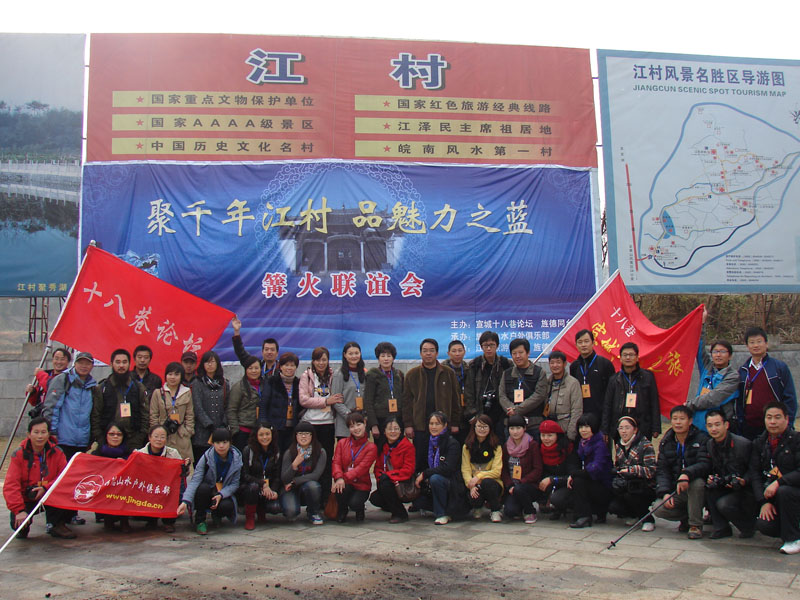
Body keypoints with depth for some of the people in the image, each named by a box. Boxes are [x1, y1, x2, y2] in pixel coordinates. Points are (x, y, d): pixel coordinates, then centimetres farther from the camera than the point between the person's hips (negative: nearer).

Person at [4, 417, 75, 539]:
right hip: (26, 500, -1)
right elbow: (10, 485, -19)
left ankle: (58, 525, -3)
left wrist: (46, 487, -29)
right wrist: (19, 510, -30)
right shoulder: (19, 454, -12)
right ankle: (23, 529, 11)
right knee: (18, 522, -30)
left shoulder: (56, 452, -4)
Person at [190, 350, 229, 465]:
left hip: (219, 430, 3)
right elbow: (198, 407, -5)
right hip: (202, 431, -3)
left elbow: (227, 407, 11)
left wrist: (223, 424, -3)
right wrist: (210, 425, -11)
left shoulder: (224, 384, 14)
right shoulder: (197, 383, 3)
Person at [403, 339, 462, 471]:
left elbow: (455, 399, 6)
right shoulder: (412, 374, 6)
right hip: (420, 426, 0)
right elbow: (407, 401, 4)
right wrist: (408, 425, -3)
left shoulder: (448, 373, 5)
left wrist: (455, 423, 2)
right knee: (420, 462, 3)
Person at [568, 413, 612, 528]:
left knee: (578, 480, -28)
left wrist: (573, 474, -20)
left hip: (604, 489, -8)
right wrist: (573, 475, -8)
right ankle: (601, 511, 7)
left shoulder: (600, 444, -15)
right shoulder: (582, 443, 8)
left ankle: (584, 517, -20)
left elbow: (596, 470, -26)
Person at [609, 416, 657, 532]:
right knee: (613, 507, -20)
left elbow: (651, 471, -17)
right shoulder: (618, 446, 10)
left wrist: (630, 470, -24)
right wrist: (616, 472, -5)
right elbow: (616, 467, 17)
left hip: (646, 489, -5)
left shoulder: (645, 445, -9)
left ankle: (648, 519, -9)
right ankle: (635, 515, 15)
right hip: (627, 486, 5)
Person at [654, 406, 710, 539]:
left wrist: (686, 474, -41)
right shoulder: (666, 443, 5)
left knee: (696, 482, -37)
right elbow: (661, 470, -1)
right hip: (676, 491, 3)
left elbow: (704, 464, -22)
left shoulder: (701, 439, -7)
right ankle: (686, 518, 11)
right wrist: (665, 493, -18)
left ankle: (695, 524, -17)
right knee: (659, 510, -22)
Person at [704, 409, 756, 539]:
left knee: (723, 504, -29)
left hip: (744, 491, -6)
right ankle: (721, 528, -7)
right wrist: (711, 478, -9)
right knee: (708, 488, -21)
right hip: (724, 489, 6)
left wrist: (743, 481, -26)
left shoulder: (744, 444, -16)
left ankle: (749, 525, 3)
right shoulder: (710, 444, 2)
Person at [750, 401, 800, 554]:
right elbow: (755, 473, 1)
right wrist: (764, 501, -10)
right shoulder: (759, 443, 6)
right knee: (764, 525, -21)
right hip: (770, 495, 4)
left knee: (783, 491, -37)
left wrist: (778, 483, -28)